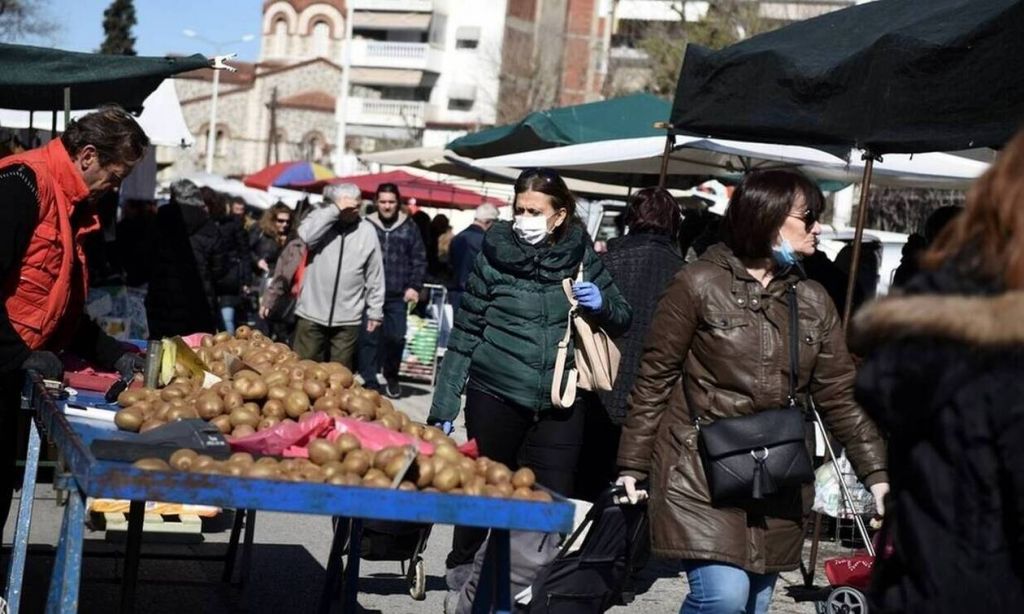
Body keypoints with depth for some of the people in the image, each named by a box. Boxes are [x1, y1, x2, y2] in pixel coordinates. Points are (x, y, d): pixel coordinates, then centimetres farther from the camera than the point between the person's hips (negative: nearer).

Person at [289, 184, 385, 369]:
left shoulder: (367, 231, 3)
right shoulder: (320, 219, 0)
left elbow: (374, 276, 7)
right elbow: (306, 236, -24)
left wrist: (375, 310, 7)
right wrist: (335, 210, -21)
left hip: (347, 318, 1)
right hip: (312, 313, -1)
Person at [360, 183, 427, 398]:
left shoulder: (409, 227, 7)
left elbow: (419, 260, 9)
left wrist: (414, 286, 0)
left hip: (398, 296, 1)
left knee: (396, 337, 0)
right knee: (369, 338, -3)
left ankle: (391, 377, 24)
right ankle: (370, 381, 4)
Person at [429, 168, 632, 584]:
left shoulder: (580, 257, 3)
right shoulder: (494, 257, -3)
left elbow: (622, 319, 13)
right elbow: (464, 337, 1)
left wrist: (600, 304, -10)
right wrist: (443, 408, -1)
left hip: (560, 403, 2)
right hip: (495, 397, -1)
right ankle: (463, 573, 31)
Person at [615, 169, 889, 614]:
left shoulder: (814, 302, 8)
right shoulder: (699, 284, -6)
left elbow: (840, 396, 9)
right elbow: (654, 380, -2)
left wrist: (876, 473, 1)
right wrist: (633, 466, -2)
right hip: (701, 476, -5)